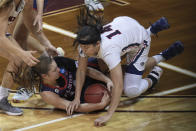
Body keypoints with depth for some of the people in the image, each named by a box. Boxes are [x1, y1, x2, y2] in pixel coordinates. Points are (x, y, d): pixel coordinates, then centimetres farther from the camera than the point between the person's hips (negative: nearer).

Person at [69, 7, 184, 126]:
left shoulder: (108, 50, -47)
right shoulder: (86, 43, -30)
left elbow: (118, 85, -48)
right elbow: (81, 70, -16)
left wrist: (108, 115, -50)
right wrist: (77, 98, -25)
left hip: (140, 42, -6)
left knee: (131, 91, -12)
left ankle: (155, 74, 14)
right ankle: (152, 30, 45)